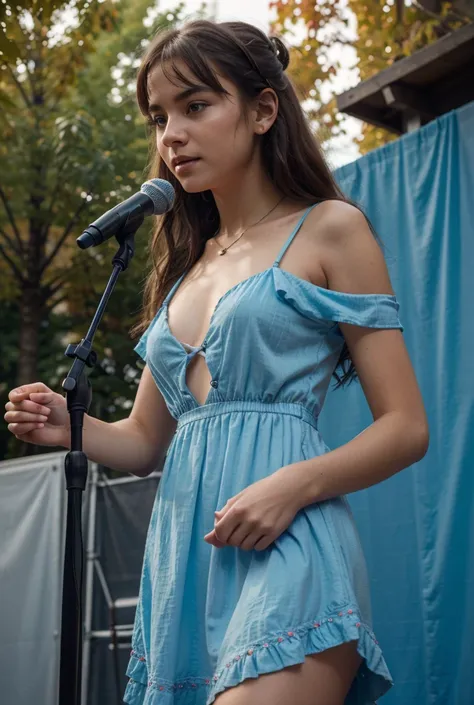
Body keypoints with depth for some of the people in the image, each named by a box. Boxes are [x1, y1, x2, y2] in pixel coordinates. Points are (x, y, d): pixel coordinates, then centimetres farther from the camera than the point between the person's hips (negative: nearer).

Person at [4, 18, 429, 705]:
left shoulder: (330, 229, 1)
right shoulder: (183, 264, 18)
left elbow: (406, 427, -3)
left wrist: (293, 485, -19)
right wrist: (71, 426, 0)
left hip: (284, 547, -6)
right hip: (182, 556, 6)